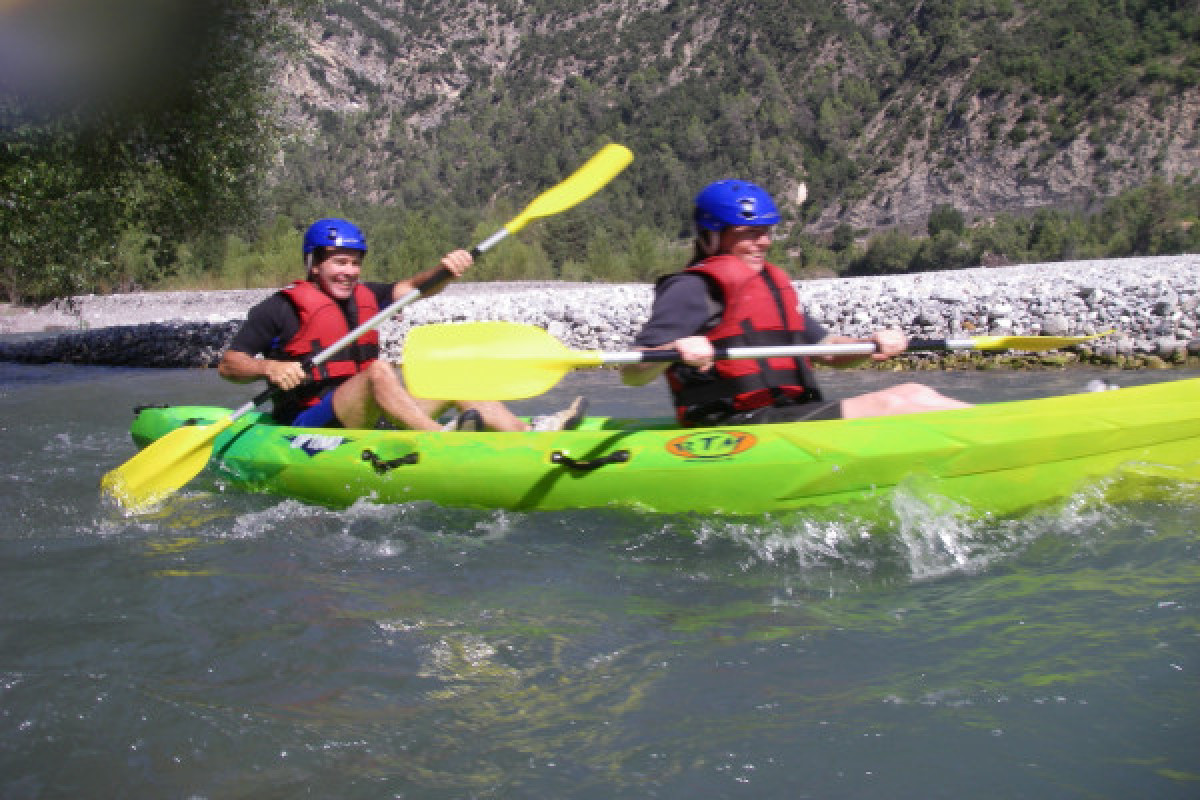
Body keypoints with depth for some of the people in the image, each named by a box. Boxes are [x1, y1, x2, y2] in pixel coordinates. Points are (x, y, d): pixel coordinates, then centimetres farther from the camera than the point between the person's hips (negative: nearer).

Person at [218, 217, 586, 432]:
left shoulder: (363, 298, 17)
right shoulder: (283, 307, -3)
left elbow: (414, 287, 9)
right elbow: (228, 365, -7)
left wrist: (445, 269, -11)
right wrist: (269, 367, -27)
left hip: (365, 420, 8)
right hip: (309, 425, -8)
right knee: (379, 369, -32)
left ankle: (528, 435, -22)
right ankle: (442, 438, -55)